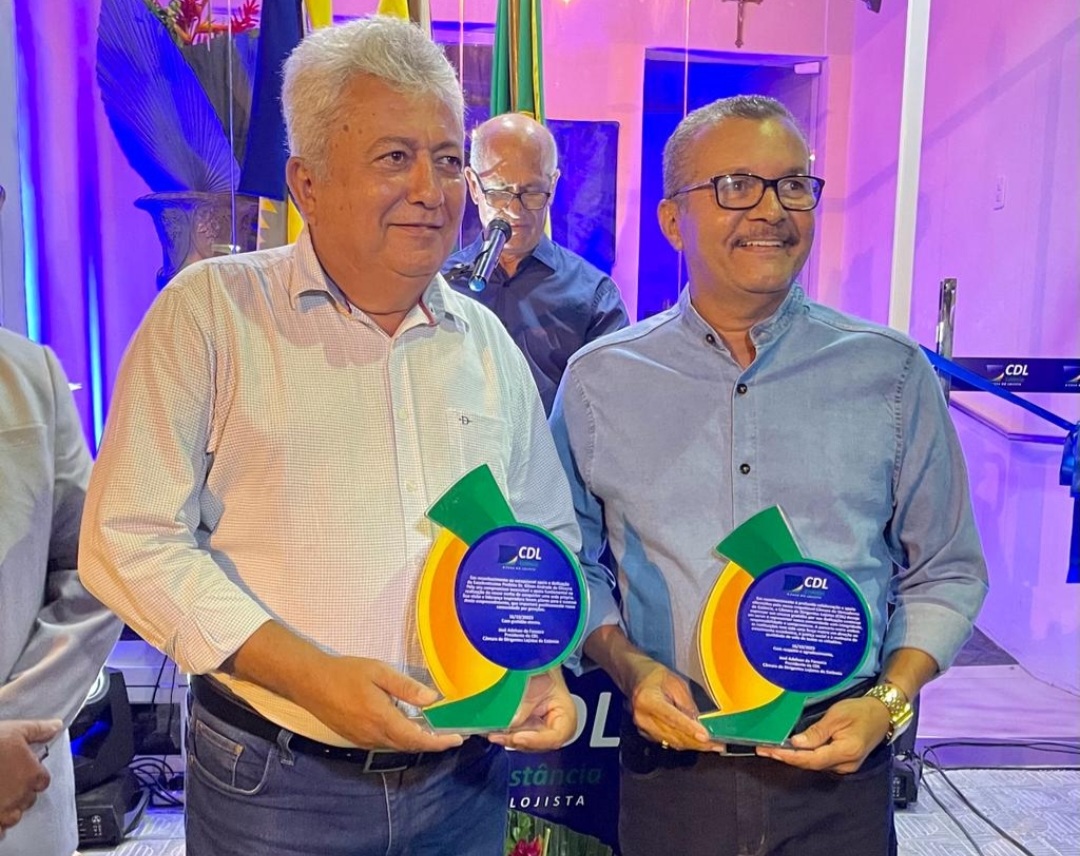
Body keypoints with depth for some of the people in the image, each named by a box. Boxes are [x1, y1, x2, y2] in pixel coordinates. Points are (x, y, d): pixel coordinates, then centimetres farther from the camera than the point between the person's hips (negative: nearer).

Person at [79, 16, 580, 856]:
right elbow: (133, 538, -12)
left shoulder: (489, 343, 6)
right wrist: (311, 677, -20)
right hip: (273, 784, -3)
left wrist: (543, 665, -5)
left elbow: (549, 540, 12)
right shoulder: (211, 312, -8)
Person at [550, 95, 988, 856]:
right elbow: (575, 565, 5)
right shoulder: (600, 380, -2)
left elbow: (945, 573, 4)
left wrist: (889, 700, -9)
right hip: (669, 769, 0)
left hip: (838, 773, 1)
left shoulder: (892, 373, -2)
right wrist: (627, 665, -10)